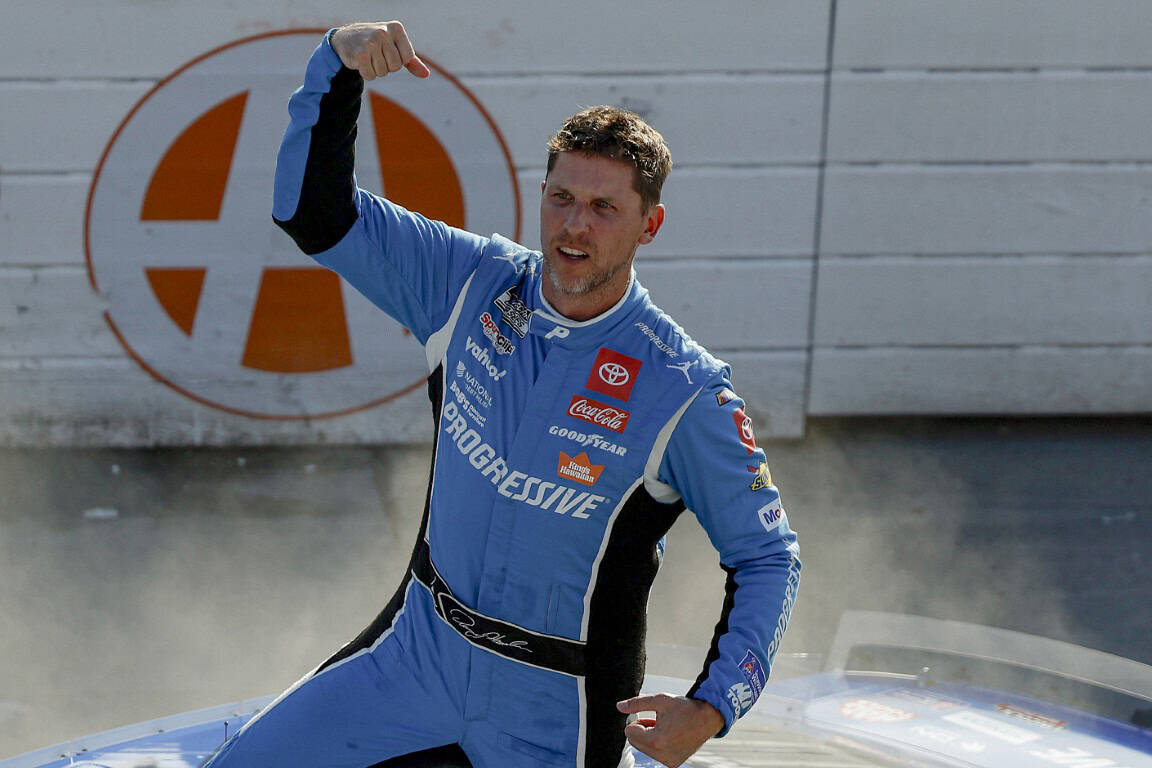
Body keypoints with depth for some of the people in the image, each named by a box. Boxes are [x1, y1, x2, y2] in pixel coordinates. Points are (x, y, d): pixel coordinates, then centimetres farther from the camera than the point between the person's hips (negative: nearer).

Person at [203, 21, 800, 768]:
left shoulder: (683, 393, -19)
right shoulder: (472, 285, -7)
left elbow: (768, 558, -10)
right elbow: (315, 212, -5)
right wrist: (338, 63, -20)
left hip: (553, 707, -3)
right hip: (420, 647, 4)